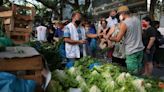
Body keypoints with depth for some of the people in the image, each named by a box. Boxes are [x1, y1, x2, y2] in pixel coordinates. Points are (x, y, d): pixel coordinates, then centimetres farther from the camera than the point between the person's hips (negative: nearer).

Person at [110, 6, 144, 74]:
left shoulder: (124, 23, -15)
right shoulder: (137, 19, 6)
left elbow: (118, 39, -13)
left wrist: (109, 38, 2)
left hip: (131, 51, -7)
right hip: (140, 49, 7)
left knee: (133, 74, 1)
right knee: (138, 70, 16)